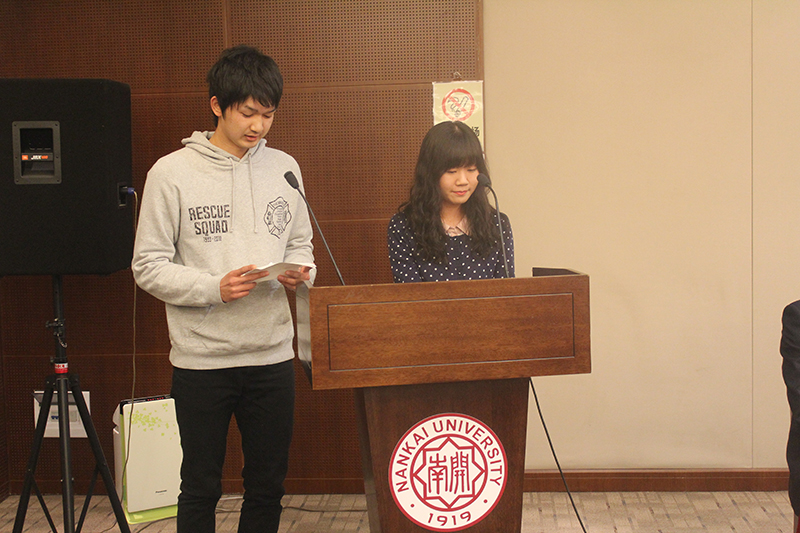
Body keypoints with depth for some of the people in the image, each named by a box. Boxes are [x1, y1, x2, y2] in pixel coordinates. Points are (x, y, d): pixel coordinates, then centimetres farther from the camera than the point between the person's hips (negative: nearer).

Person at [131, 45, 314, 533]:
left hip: (272, 353, 4)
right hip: (202, 359, -3)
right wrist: (214, 288, -20)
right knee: (201, 488, 7)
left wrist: (298, 272, -7)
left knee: (268, 485, 12)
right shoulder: (173, 172, -6)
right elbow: (149, 267, -7)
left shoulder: (284, 168, 7)